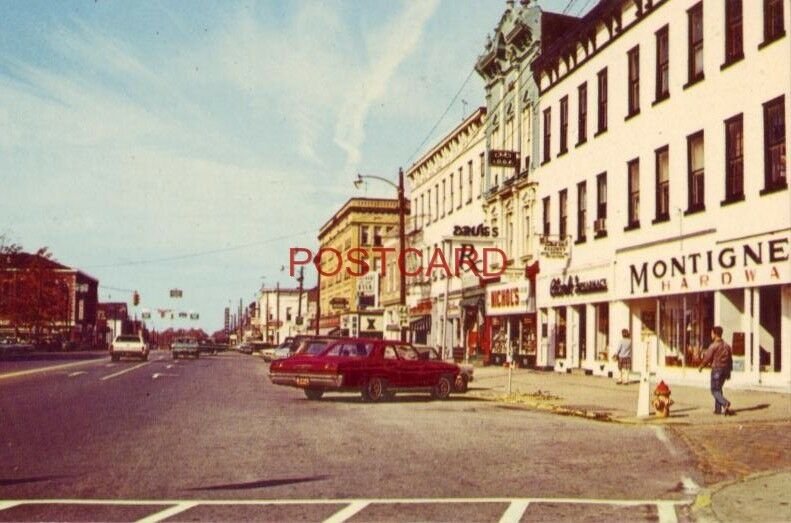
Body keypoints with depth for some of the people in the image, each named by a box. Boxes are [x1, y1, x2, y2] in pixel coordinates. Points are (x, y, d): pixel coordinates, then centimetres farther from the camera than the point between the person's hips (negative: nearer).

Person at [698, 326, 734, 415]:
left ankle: (725, 403, -26)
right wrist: (729, 372, 18)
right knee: (719, 388, 18)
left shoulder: (713, 346, -14)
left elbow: (707, 358, -9)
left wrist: (700, 367, 7)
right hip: (725, 369, 7)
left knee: (715, 390, -3)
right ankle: (718, 409, 17)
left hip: (716, 369, -7)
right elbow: (730, 359, 11)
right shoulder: (727, 345, 7)